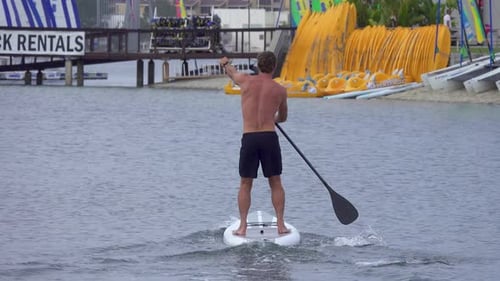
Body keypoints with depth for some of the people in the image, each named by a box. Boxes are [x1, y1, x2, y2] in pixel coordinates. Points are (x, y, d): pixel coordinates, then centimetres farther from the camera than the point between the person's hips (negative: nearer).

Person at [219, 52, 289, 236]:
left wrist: (225, 63, 54)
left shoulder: (245, 81, 4)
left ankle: (242, 226, 3)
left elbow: (231, 72, 30)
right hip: (270, 137, 0)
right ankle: (281, 224, 5)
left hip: (249, 138, 0)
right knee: (275, 183, 10)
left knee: (245, 185, 9)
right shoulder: (280, 90, 5)